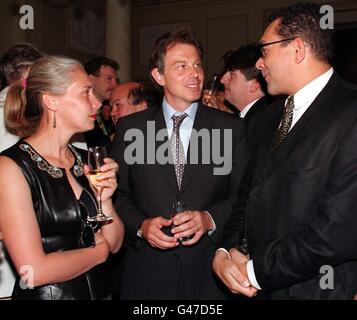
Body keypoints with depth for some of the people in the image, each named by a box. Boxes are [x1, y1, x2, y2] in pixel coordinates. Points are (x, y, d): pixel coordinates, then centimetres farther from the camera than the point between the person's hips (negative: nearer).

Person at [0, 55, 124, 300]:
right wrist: (98, 251, -8)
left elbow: (114, 243, 4)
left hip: (101, 289, 6)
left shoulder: (86, 160, 2)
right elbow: (34, 270, -23)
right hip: (47, 294, -6)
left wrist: (105, 200, -13)